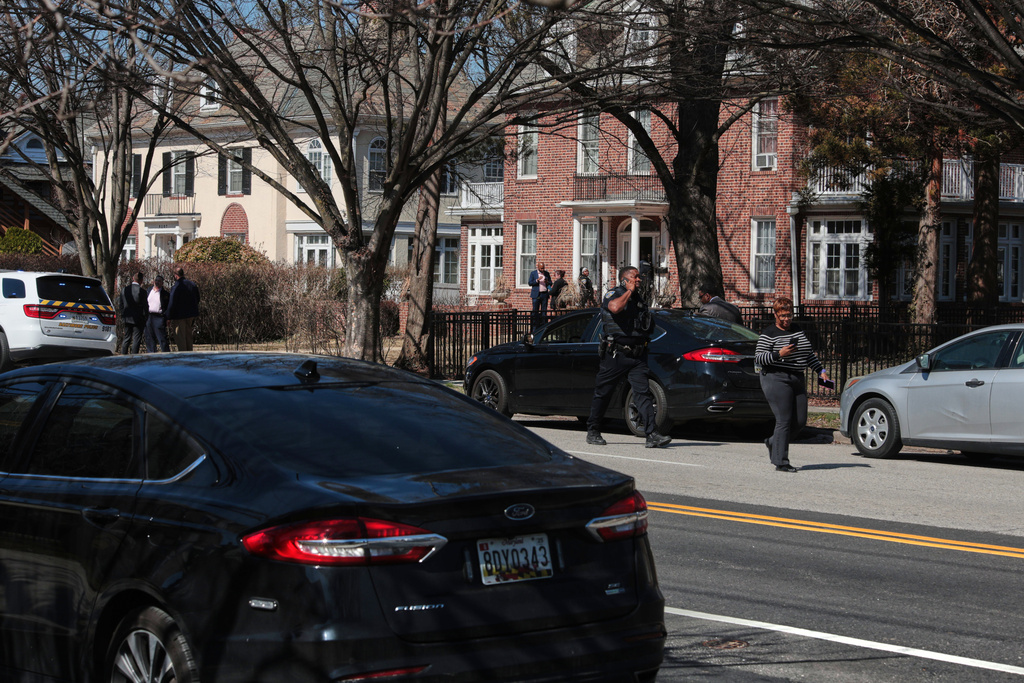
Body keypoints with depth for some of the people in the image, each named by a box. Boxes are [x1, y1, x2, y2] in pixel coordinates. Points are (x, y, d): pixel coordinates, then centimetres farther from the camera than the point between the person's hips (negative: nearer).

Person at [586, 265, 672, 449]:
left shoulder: (639, 300, 18)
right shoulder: (613, 295, -2)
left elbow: (649, 327, 32)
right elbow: (615, 307, -27)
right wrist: (629, 290, -13)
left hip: (637, 356, 5)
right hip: (615, 355, -5)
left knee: (643, 393, -8)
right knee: (603, 393, 5)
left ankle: (652, 435, -16)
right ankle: (593, 432, 19)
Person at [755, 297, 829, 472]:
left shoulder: (797, 330, 16)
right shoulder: (769, 334, -5)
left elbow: (809, 354, 24)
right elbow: (758, 359, -11)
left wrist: (821, 371, 16)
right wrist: (779, 354, -22)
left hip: (797, 379, 7)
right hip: (776, 379, -7)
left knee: (800, 421, 3)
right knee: (784, 420, -11)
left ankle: (773, 442, 27)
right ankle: (780, 462, -7)